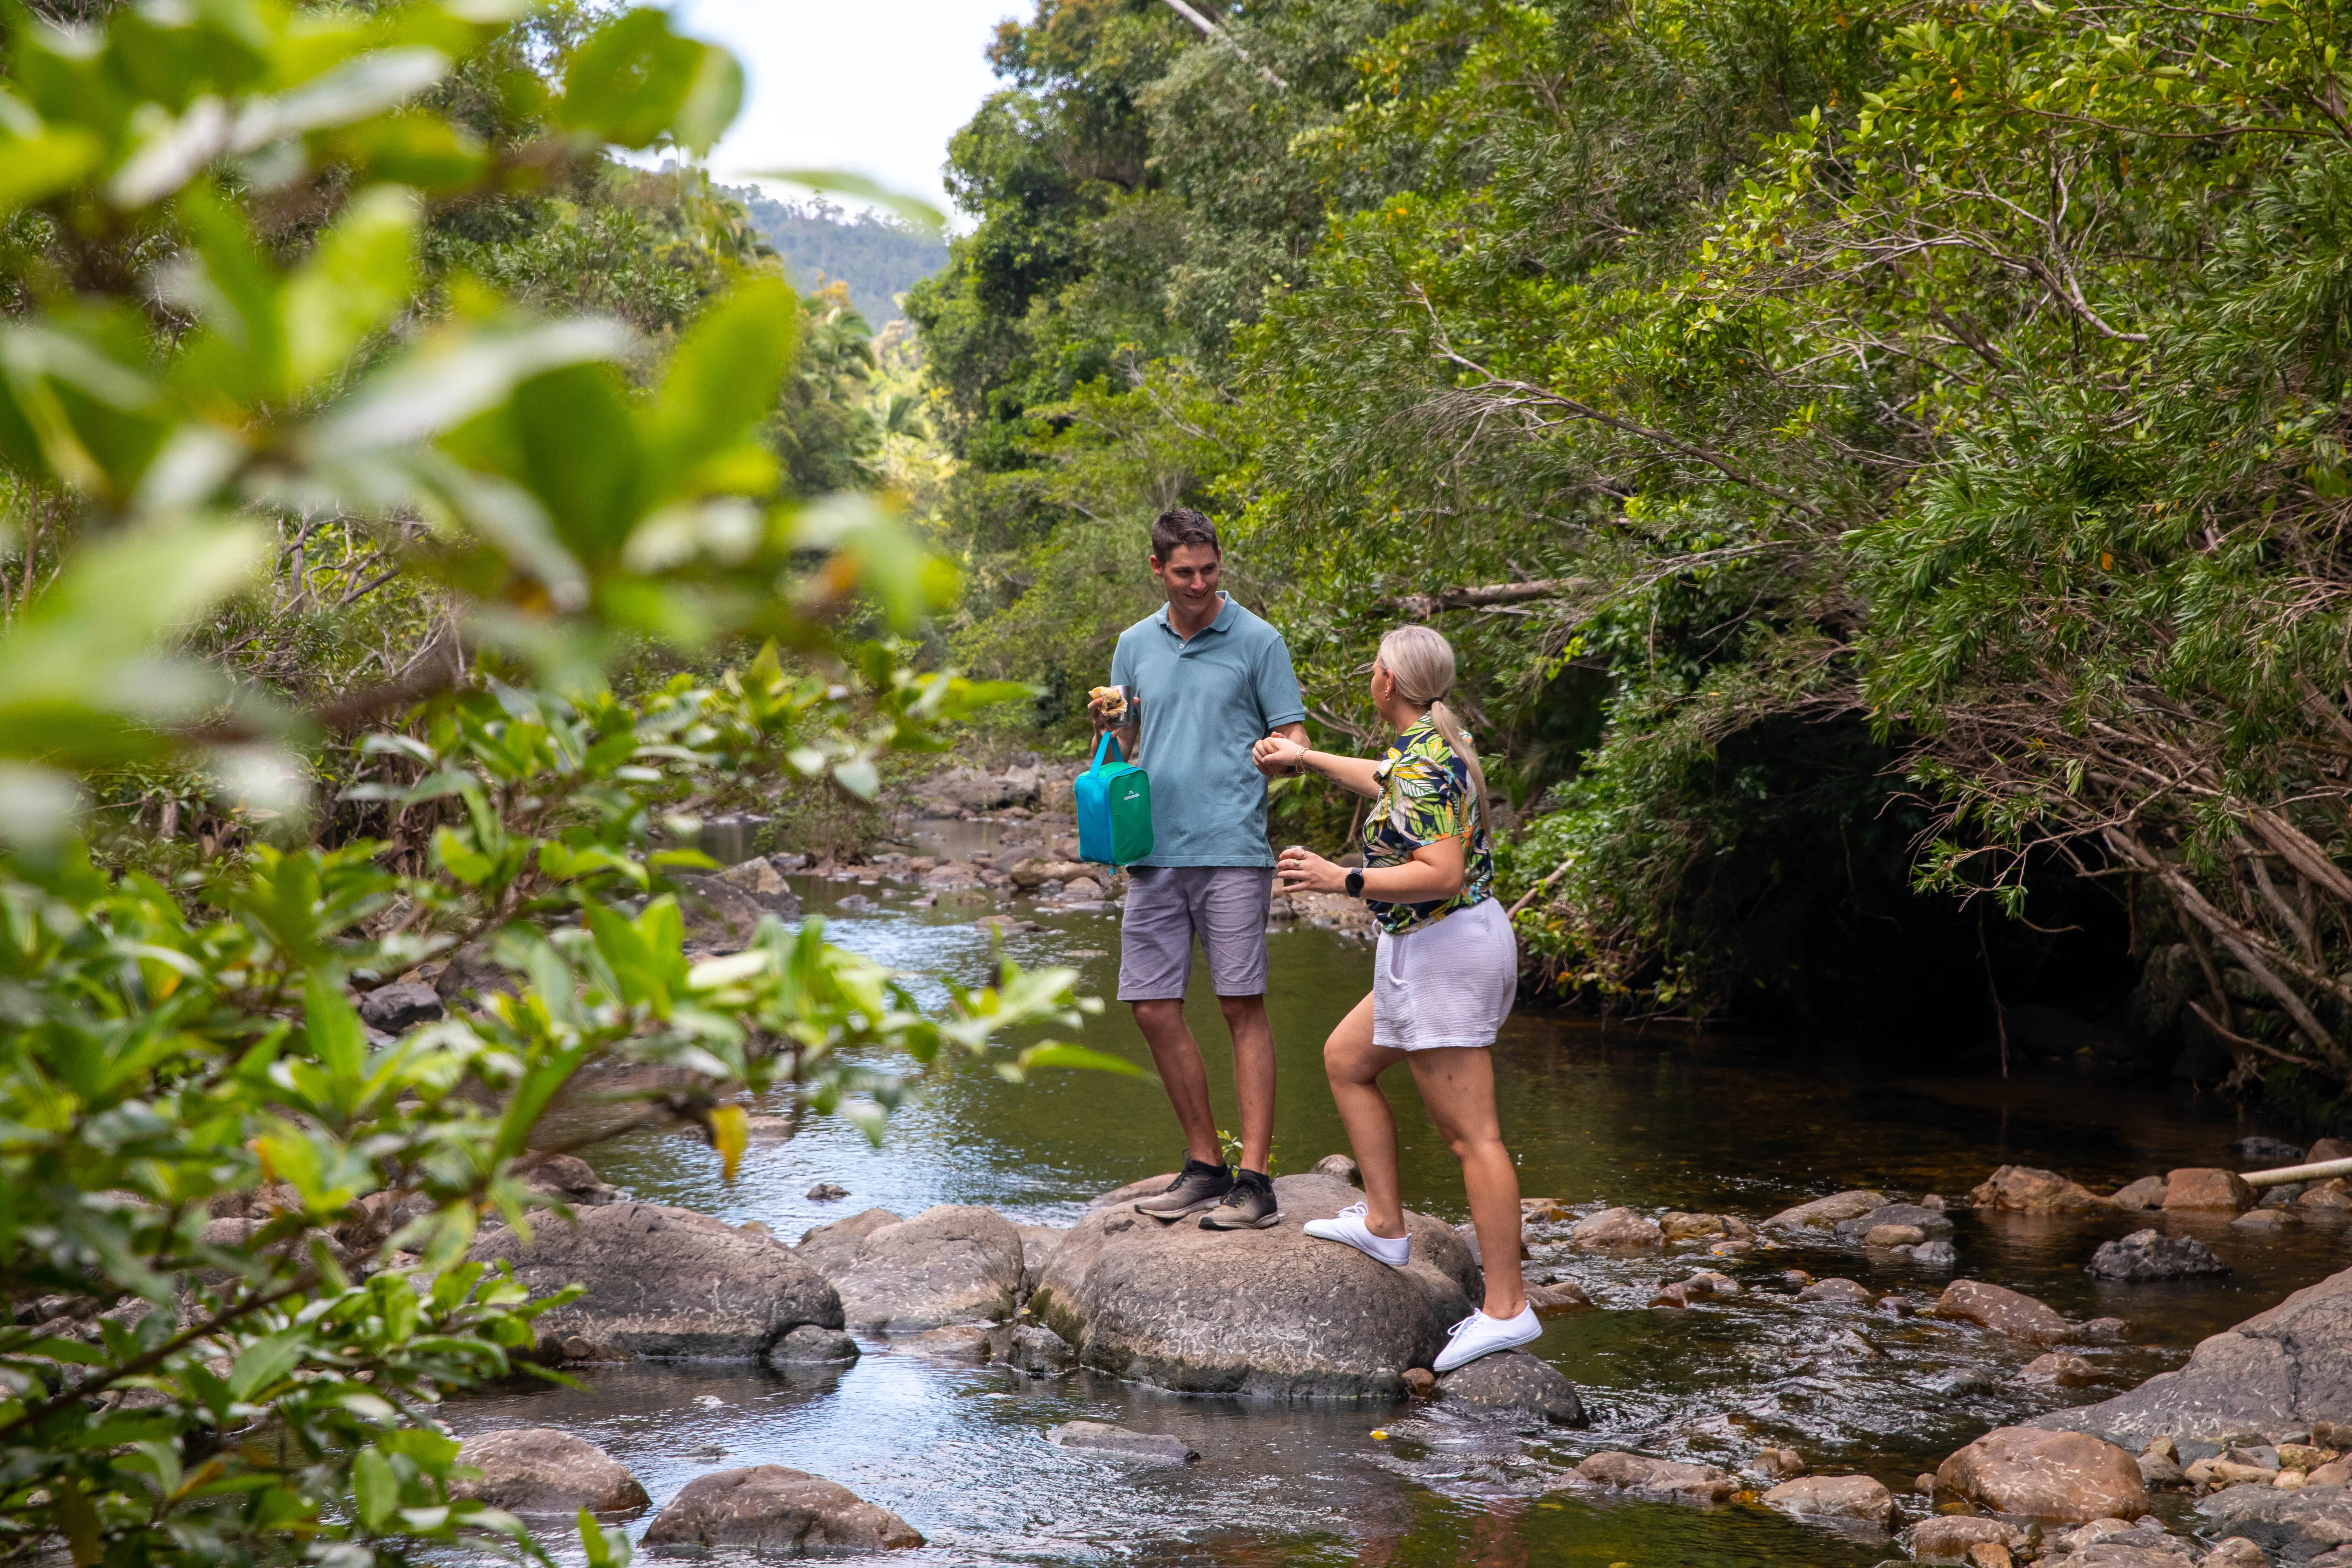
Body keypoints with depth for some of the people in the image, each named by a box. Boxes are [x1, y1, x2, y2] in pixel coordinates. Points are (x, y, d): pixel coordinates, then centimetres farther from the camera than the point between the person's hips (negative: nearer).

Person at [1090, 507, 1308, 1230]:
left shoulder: (1257, 642, 2)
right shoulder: (1135, 645, 15)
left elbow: (1294, 741, 2)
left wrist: (1278, 754, -19)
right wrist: (1108, 724, 1)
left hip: (1231, 850, -5)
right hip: (1154, 851, 5)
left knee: (1243, 1007, -6)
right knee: (1153, 1008, 3)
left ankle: (1254, 1178, -4)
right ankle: (1204, 1164, 16)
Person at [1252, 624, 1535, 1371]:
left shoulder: (1423, 766, -19)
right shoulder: (1441, 743, 11)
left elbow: (1442, 874, -28)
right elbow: (1388, 784, 34)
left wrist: (1342, 881, -24)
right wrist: (1306, 758, 45)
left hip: (1443, 950, -11)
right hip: (1448, 945, 11)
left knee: (1470, 1135, -9)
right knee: (1346, 1059, 23)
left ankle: (1506, 1307, -8)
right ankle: (1383, 1226, 24)